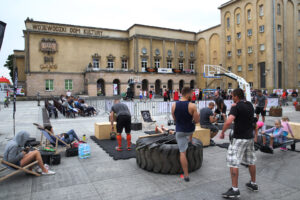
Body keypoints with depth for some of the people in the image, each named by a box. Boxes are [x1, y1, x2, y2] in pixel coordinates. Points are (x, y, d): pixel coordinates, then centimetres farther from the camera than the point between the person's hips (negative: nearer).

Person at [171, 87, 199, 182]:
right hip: (190, 130, -1)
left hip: (180, 131, 1)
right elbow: (196, 121, -13)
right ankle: (190, 141, 59)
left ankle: (186, 175, 10)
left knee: (182, 152, 5)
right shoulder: (192, 106, -18)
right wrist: (198, 115, 8)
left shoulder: (174, 105, -6)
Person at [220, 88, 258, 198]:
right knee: (251, 161, 20)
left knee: (233, 162, -4)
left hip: (239, 138, -8)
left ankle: (235, 189, -2)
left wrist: (222, 132, -15)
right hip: (250, 137, 9)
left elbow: (229, 121, -28)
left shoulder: (236, 107, -16)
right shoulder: (250, 105, 8)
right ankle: (253, 184, 35)